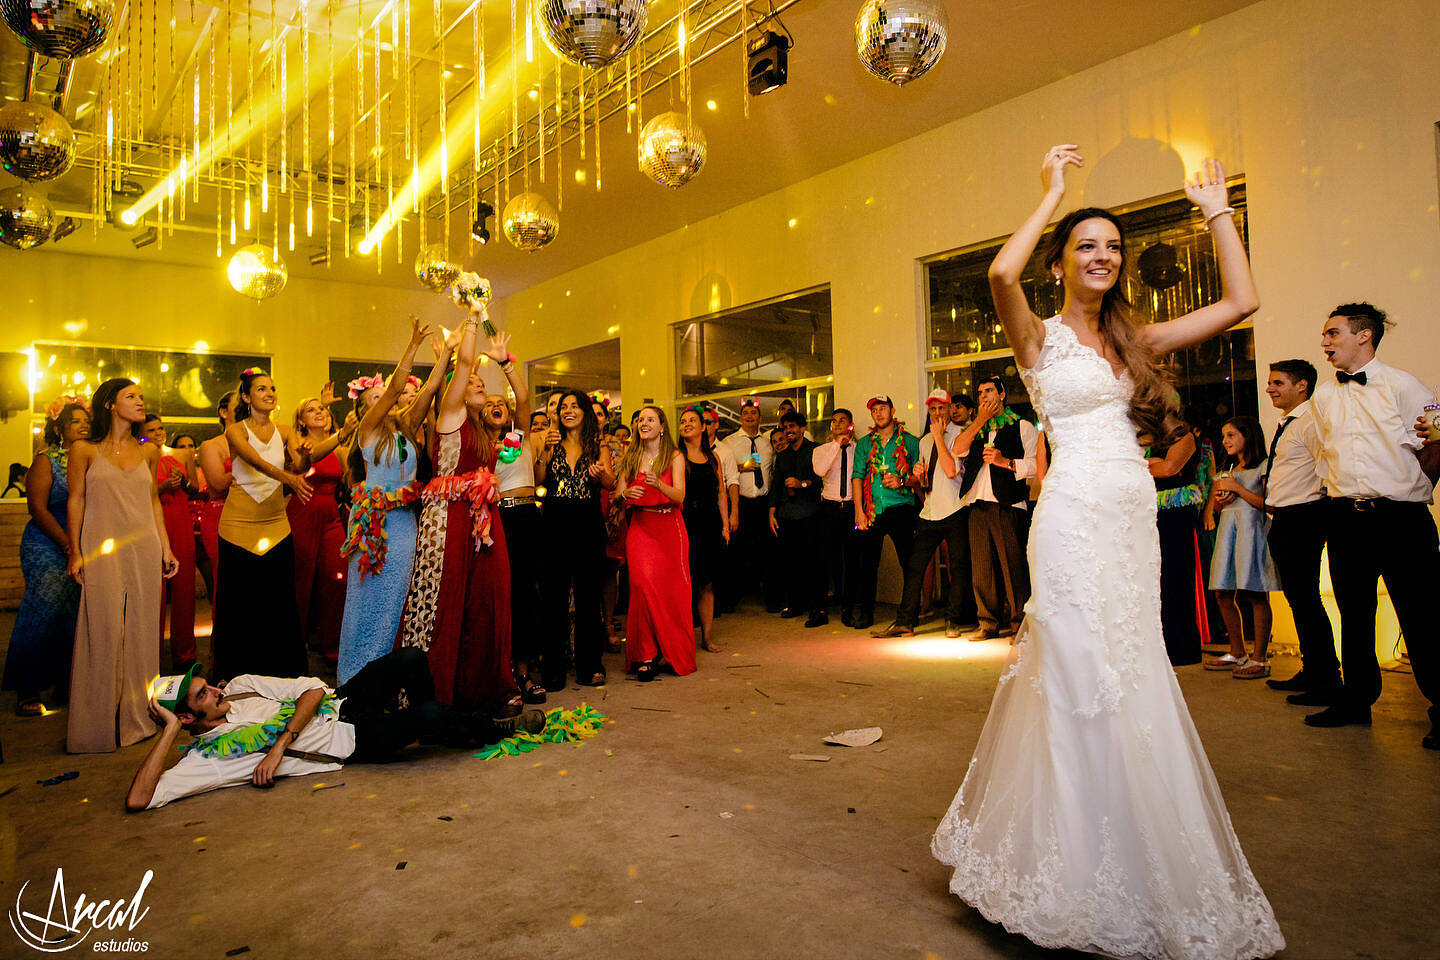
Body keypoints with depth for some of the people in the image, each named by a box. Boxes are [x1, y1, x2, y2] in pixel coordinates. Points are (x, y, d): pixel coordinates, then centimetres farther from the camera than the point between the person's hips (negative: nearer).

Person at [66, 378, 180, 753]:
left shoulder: (149, 451, 11)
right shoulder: (84, 450, 1)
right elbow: (75, 501, 2)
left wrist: (166, 549, 12)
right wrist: (75, 553, -3)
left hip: (144, 550, 3)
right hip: (101, 553, -3)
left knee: (140, 632, 6)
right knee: (103, 634, -2)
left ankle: (135, 717, 17)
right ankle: (98, 725, 9)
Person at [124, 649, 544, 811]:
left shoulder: (240, 687, 6)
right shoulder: (205, 756, -8)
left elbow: (311, 688, 1)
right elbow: (138, 799, -20)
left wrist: (281, 742, -14)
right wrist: (169, 731, -20)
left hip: (340, 701, 5)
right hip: (352, 743, -5)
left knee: (411, 659, -21)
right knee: (430, 716, -29)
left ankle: (424, 725, 9)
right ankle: (498, 730, 1)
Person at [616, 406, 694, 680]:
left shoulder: (675, 456, 3)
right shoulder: (631, 458, 12)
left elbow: (679, 496, -8)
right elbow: (616, 494, 9)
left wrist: (658, 484, -27)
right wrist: (626, 493, -14)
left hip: (669, 527, -2)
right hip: (639, 526, 2)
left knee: (670, 589, -5)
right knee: (643, 584, -13)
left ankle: (674, 654, 9)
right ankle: (646, 655, -6)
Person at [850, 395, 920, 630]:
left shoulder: (910, 442, 10)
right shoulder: (864, 444, 15)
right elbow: (857, 476, 7)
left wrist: (902, 481, -13)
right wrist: (859, 510, -3)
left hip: (901, 508, -2)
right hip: (872, 510, 2)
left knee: (910, 562, -5)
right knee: (867, 563, 1)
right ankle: (864, 613, 9)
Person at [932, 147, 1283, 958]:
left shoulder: (1135, 341, 16)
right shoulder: (1040, 337, 0)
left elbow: (1242, 299, 14)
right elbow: (1002, 273, -20)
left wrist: (1216, 210, 18)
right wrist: (1053, 194, -7)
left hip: (1136, 519, 6)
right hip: (1076, 516, -6)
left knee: (1133, 683, 12)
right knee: (1083, 681, -3)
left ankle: (1139, 864, 29)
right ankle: (1085, 866, 13)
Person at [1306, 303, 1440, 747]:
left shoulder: (1401, 385, -2)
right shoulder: (1323, 396, 11)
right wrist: (1341, 490, 14)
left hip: (1401, 516, -4)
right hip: (1347, 518, 4)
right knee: (1354, 613, 10)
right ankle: (1356, 700, 21)